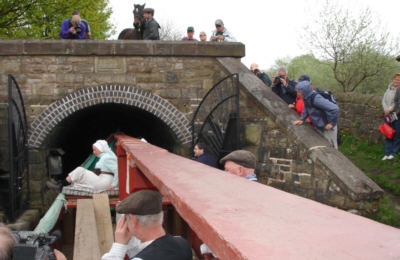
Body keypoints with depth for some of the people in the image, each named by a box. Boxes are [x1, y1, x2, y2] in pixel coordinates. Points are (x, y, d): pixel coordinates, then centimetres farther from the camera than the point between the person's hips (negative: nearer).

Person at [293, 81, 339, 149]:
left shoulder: (316, 99, -33)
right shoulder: (306, 98, -5)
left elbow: (334, 108, -36)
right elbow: (306, 110, 17)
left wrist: (331, 123, -26)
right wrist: (302, 119, 4)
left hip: (328, 128, -9)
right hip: (319, 127, 9)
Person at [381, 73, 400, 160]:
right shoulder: (389, 89, 13)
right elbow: (383, 101, 11)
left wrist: (390, 109, -13)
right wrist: (386, 110, -5)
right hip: (388, 115, 6)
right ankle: (387, 153, 13)